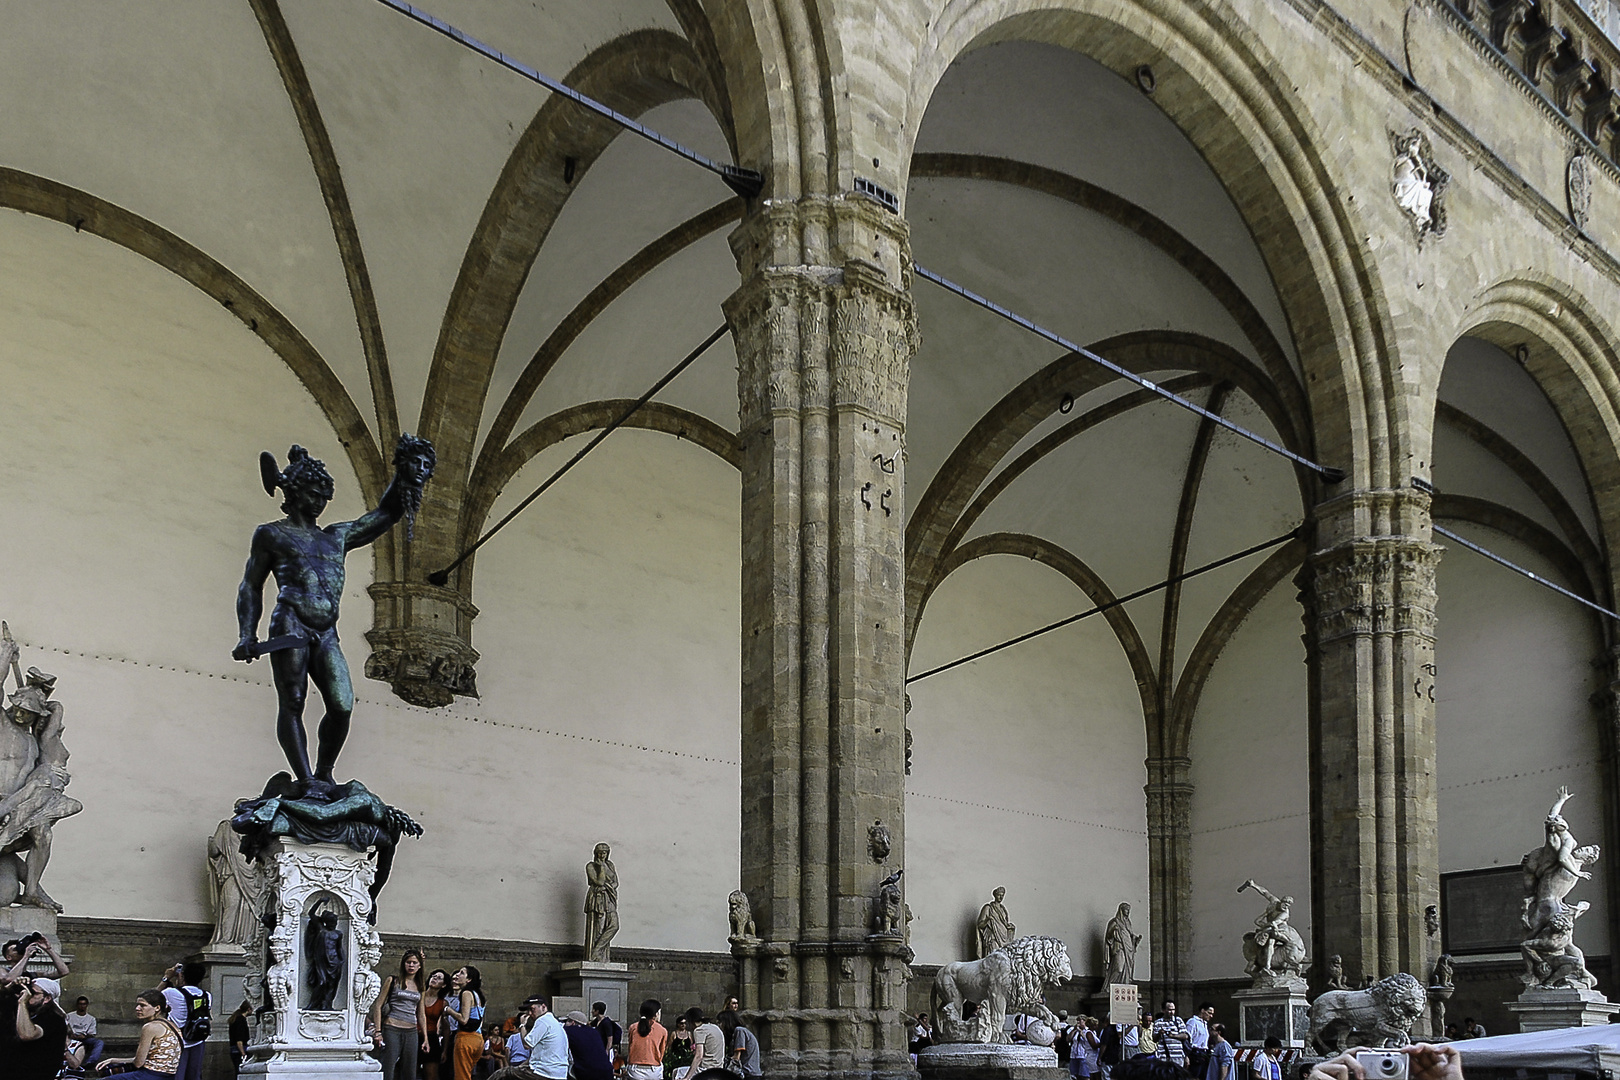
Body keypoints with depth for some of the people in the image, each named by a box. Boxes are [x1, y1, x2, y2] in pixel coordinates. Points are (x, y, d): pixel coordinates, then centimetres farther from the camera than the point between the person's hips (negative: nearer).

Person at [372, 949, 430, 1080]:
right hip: (392, 1030, -5)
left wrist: (425, 1038, 17)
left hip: (411, 1033, 5)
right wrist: (378, 1031, -9)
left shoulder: (419, 986, 15)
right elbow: (378, 1005, 0)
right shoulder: (393, 980, 2)